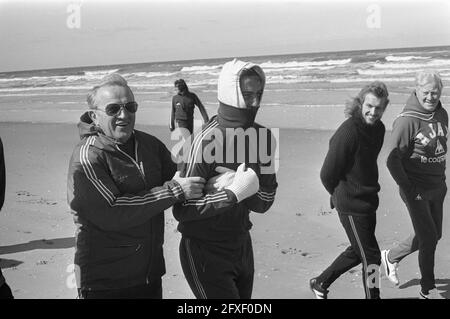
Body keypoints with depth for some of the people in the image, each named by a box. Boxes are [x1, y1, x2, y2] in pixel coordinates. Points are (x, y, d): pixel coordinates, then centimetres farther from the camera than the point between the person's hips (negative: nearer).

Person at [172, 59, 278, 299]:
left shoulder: (262, 136, -1)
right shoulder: (208, 140, -20)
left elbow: (263, 203, -2)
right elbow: (181, 209, -22)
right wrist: (232, 194, -27)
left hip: (241, 244, 7)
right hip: (204, 251, -6)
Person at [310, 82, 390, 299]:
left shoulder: (378, 128, 3)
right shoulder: (348, 132, -23)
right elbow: (327, 174, -17)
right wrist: (341, 195, -1)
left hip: (368, 201, 9)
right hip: (351, 205, -9)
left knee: (358, 251, 21)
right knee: (371, 256, -1)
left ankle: (320, 283, 37)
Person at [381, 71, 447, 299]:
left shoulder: (442, 115, 4)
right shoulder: (407, 120, -20)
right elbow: (392, 159, -20)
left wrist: (441, 179, 13)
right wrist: (407, 189, -18)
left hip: (437, 187, 8)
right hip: (416, 189, -8)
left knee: (434, 235, 17)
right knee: (428, 238, 0)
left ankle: (391, 257, 38)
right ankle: (428, 290, 21)